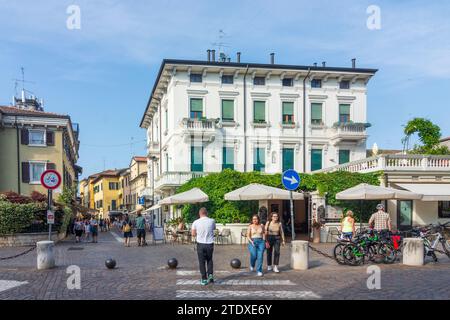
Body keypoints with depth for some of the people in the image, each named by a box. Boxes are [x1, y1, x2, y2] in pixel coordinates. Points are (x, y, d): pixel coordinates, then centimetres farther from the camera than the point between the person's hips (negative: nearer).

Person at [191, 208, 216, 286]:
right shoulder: (212, 221, -4)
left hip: (201, 244, -1)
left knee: (202, 262, 9)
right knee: (209, 260, 21)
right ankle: (210, 275, 8)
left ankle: (204, 279, 12)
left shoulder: (196, 222, -7)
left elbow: (193, 234, 2)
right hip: (210, 244, 1)